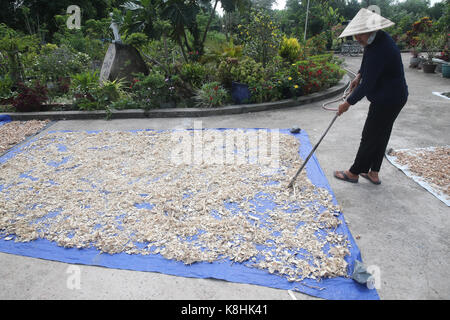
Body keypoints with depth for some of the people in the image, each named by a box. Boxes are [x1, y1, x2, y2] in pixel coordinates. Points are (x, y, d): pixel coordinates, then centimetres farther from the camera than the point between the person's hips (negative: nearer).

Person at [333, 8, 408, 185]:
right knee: (381, 136, 17)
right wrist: (359, 75, 11)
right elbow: (368, 64, 24)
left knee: (370, 138, 2)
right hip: (394, 97, 10)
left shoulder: (378, 50, -29)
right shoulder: (380, 37, 4)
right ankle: (373, 173, 30)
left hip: (386, 101, -10)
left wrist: (348, 103, -18)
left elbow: (367, 84, -27)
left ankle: (354, 173, 18)